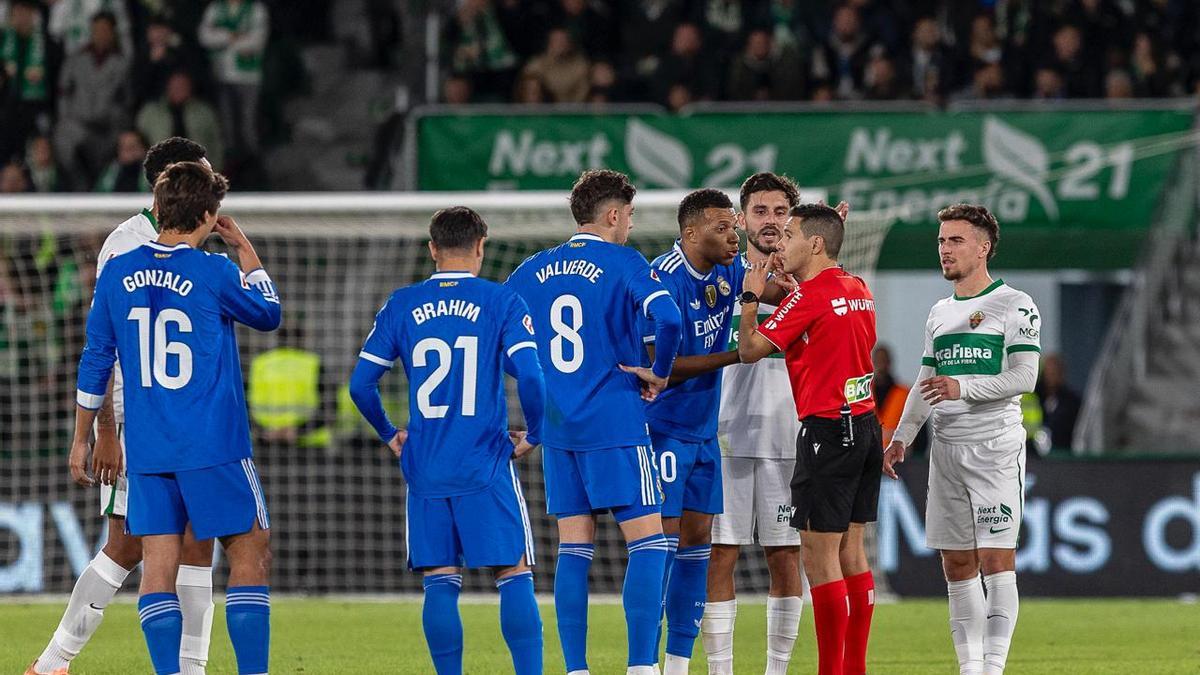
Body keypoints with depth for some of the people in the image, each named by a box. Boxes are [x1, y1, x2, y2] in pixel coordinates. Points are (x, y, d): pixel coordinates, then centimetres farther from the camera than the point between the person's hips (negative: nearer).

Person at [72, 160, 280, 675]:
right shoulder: (213, 273, -9)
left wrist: (83, 438, 18)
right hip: (214, 448, -4)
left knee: (158, 560, 3)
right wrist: (244, 249, 18)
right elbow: (268, 314, 10)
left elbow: (96, 361, 10)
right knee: (249, 554, 4)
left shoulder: (117, 274, 3)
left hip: (146, 452, 4)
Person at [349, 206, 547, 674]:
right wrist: (534, 435, 4)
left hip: (425, 470, 3)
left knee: (440, 583, 6)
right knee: (514, 577, 0)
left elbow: (360, 384, 5)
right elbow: (529, 376, -12)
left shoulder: (401, 306, 5)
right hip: (486, 466, -3)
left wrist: (389, 436, 20)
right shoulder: (501, 302, -2)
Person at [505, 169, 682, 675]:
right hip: (615, 423, -6)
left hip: (557, 427, 6)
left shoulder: (532, 271, 10)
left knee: (573, 549, 8)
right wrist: (660, 373, -4)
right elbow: (668, 318, -21)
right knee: (648, 539, -3)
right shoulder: (624, 263, -5)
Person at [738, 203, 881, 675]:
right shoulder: (859, 291, 11)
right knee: (851, 551, 11)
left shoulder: (810, 296, -13)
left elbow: (750, 350, -9)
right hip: (865, 424, 9)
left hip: (827, 428, -9)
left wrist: (751, 297, 6)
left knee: (820, 555, -6)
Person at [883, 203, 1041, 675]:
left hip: (996, 446, -7)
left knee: (995, 560, -11)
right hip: (946, 449, 7)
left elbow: (1023, 377, -12)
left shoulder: (1015, 306, -4)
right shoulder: (940, 313, 17)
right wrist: (901, 438, 11)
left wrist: (963, 388, -22)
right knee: (957, 566, 5)